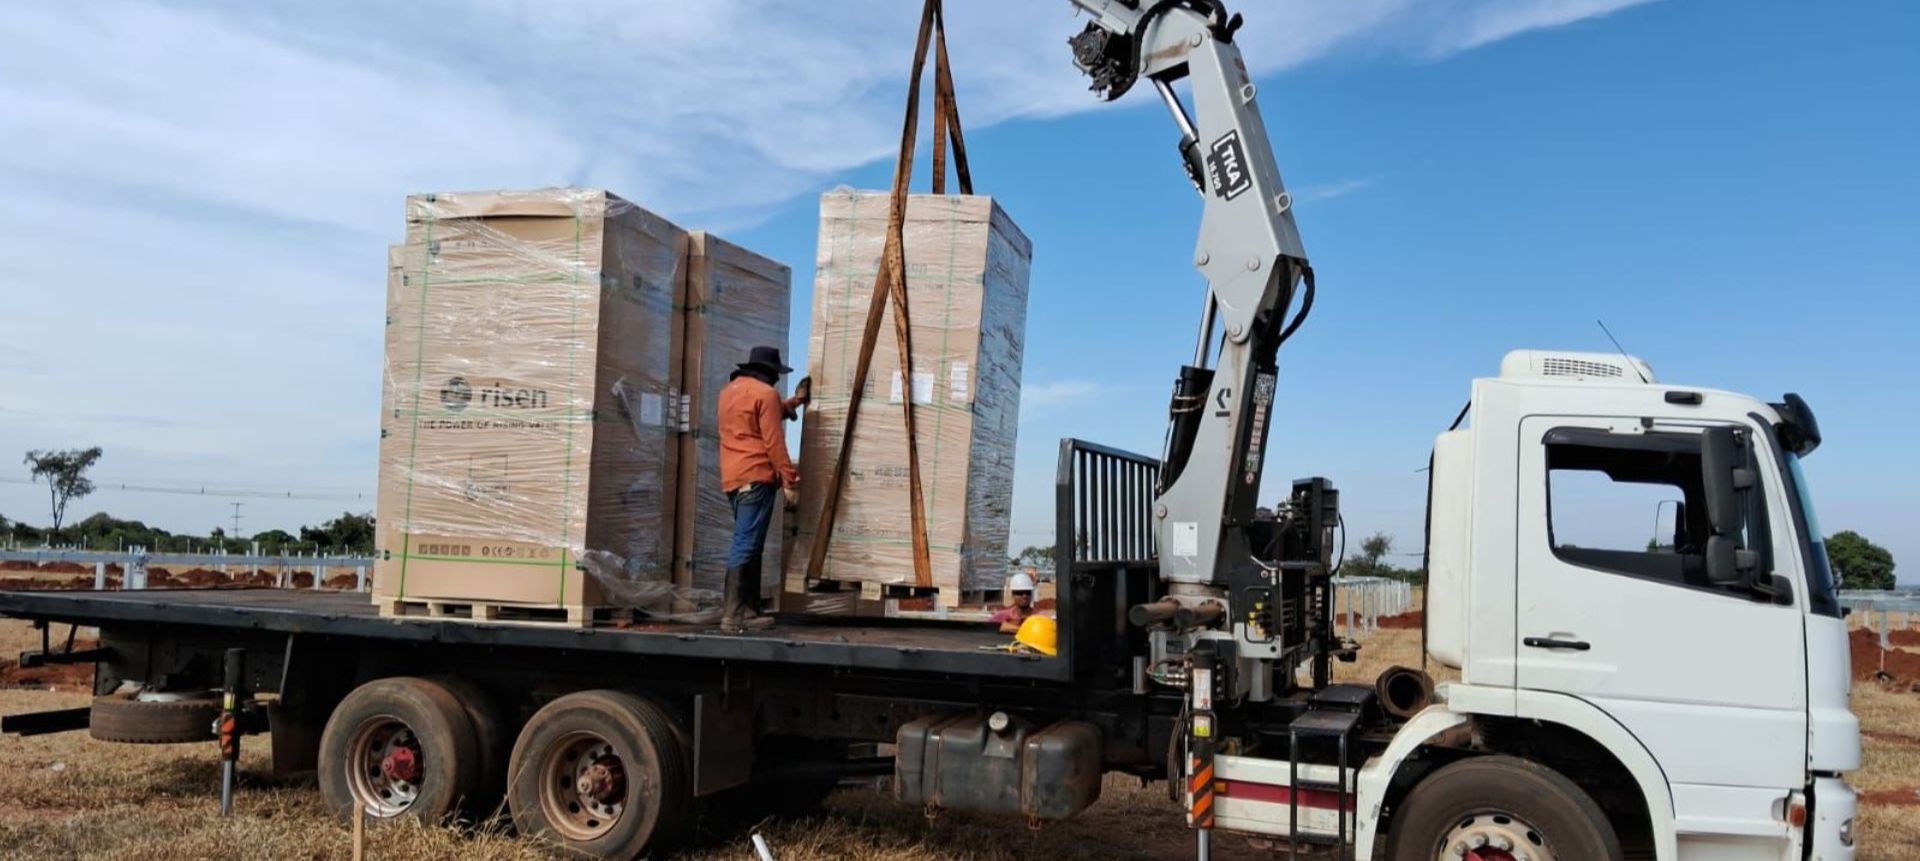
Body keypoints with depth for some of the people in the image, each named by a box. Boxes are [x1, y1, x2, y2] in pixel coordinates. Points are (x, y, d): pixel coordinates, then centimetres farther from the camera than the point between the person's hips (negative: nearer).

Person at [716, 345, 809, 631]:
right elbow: (774, 442, -13)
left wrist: (794, 401, 42)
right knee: (746, 545, -11)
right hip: (755, 478, -9)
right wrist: (790, 480, -11)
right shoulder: (766, 393, -7)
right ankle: (734, 613, -13)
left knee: (747, 544, 13)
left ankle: (748, 607, 13)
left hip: (733, 478, 9)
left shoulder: (730, 389, 20)